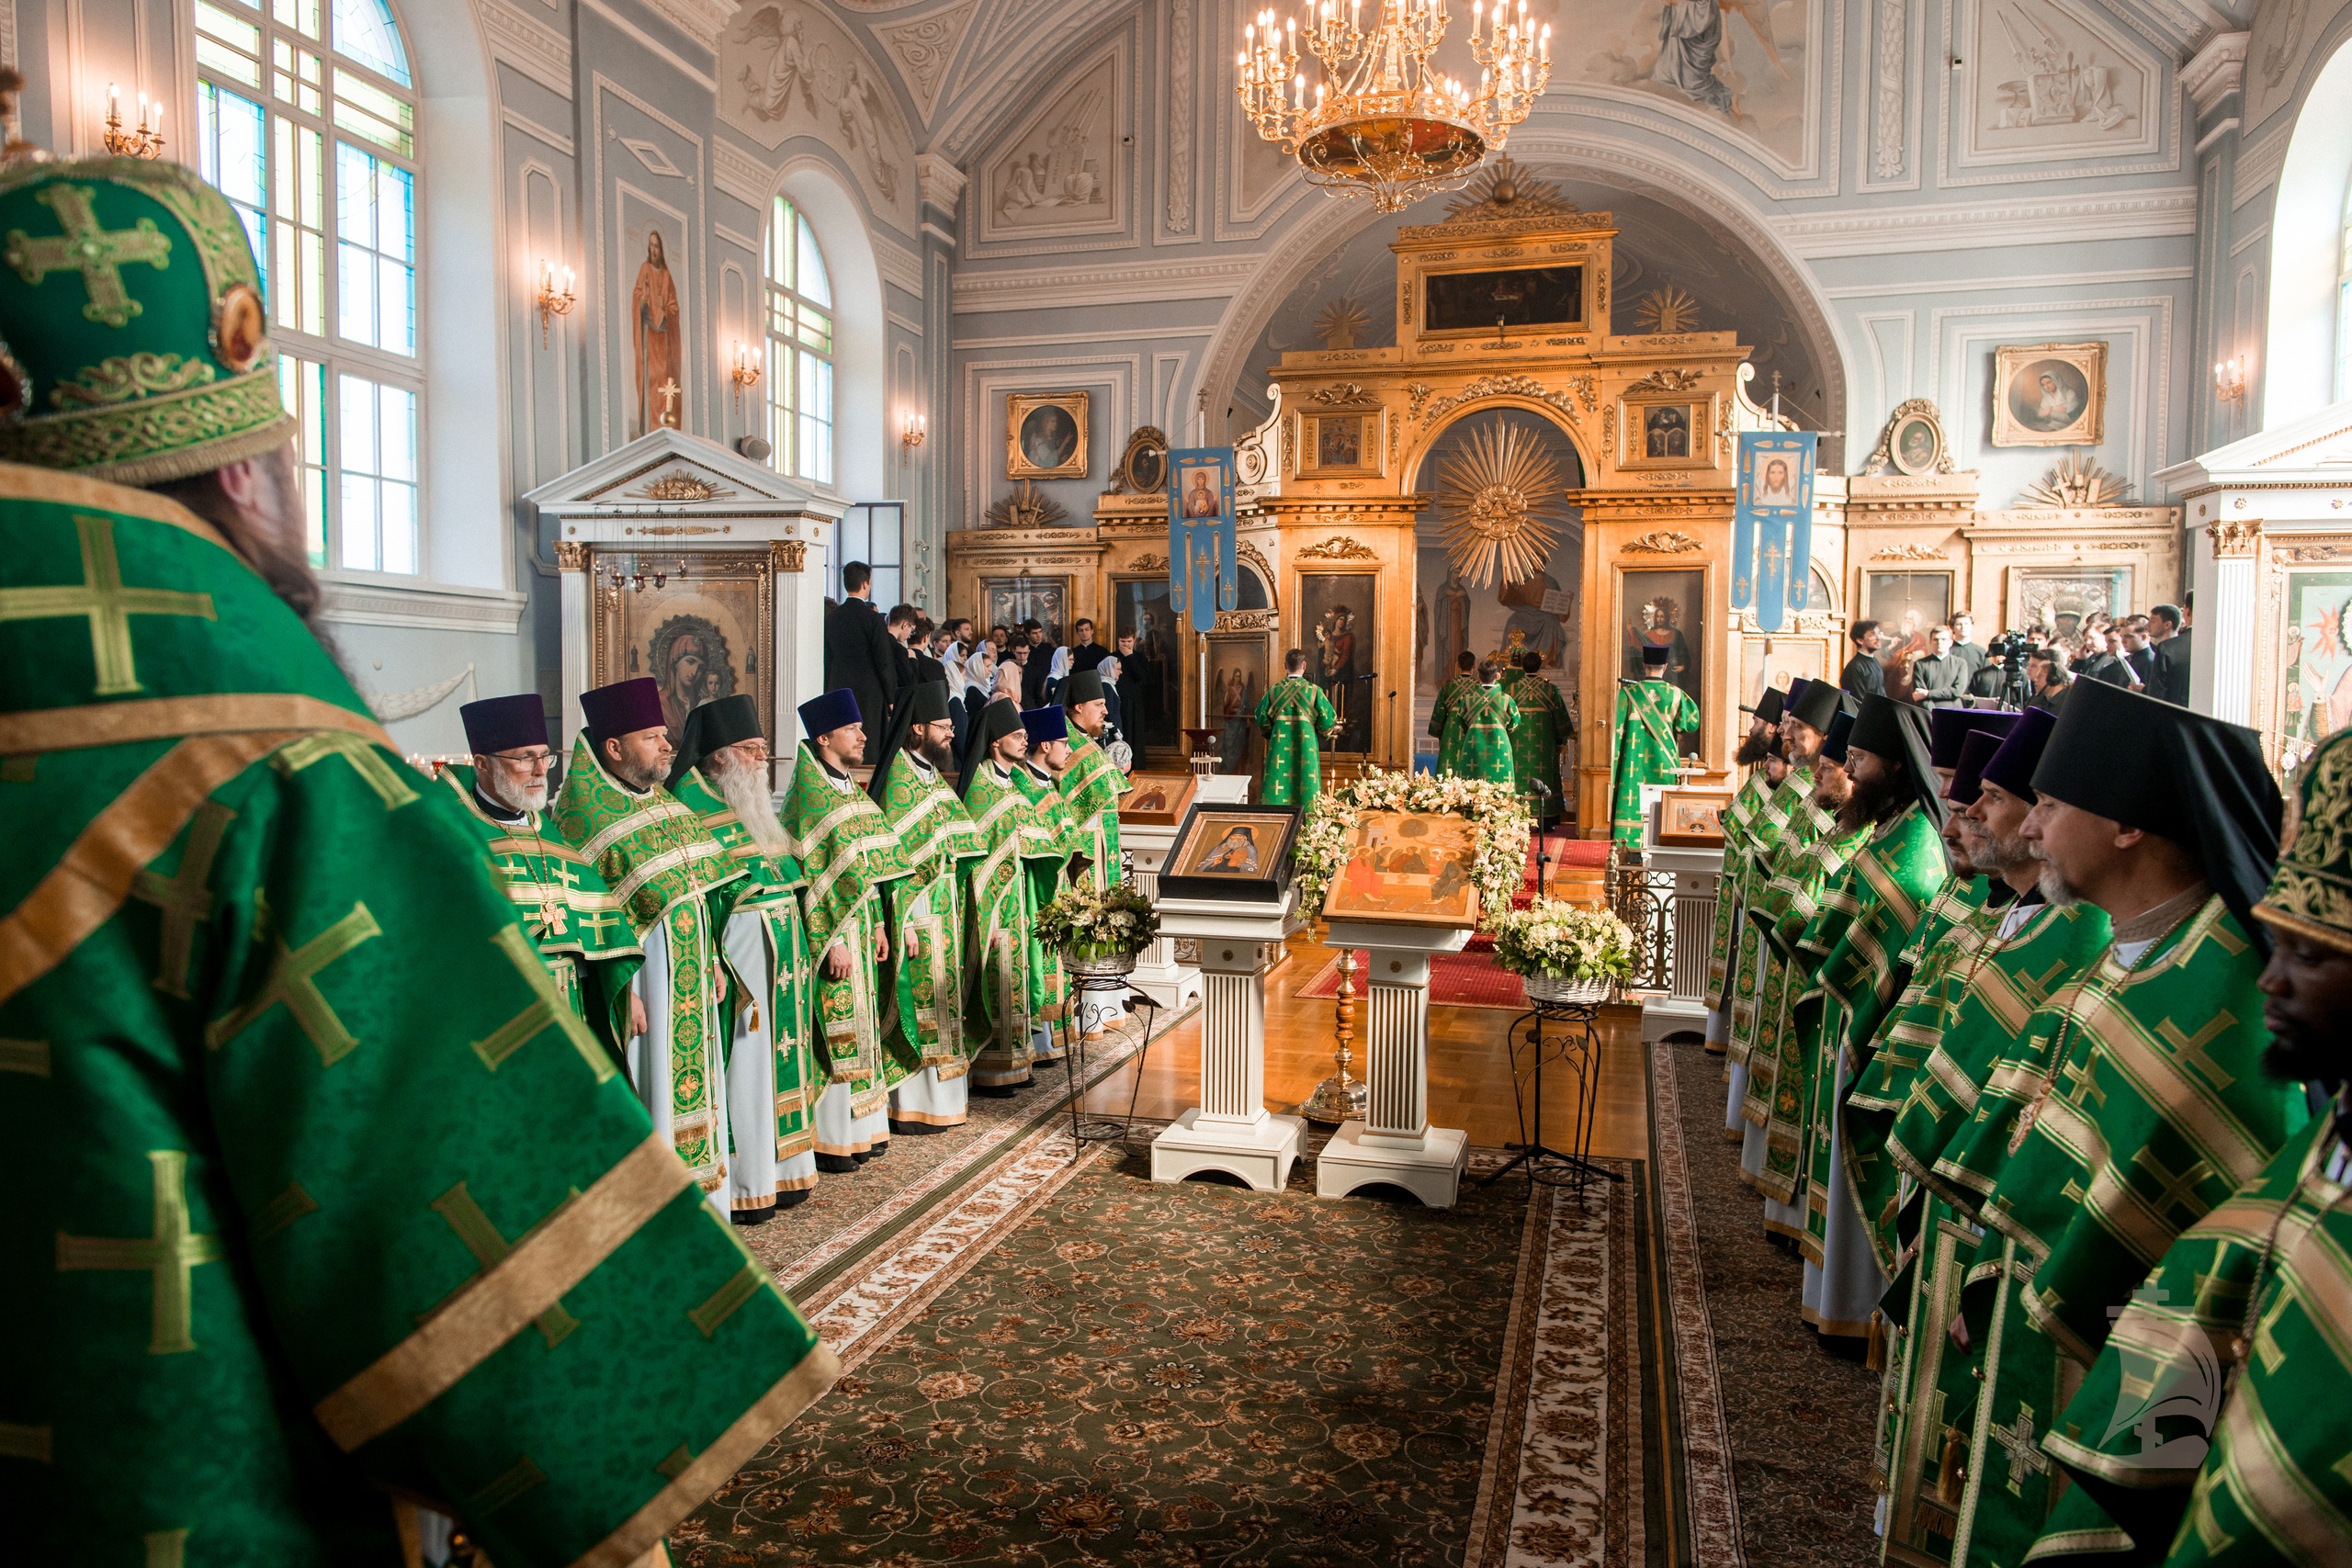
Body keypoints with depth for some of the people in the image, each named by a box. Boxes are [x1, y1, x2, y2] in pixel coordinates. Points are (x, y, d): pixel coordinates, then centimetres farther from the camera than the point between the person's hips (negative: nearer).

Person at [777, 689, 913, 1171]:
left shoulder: (847, 787, 14)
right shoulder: (810, 794, -13)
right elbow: (810, 875, -18)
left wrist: (878, 924, 15)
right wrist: (832, 941, -21)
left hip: (859, 920, 9)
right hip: (831, 926, -9)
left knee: (859, 1021, 13)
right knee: (836, 1027, -3)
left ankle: (860, 1128, 22)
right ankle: (829, 1140, 6)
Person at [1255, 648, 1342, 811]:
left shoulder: (1273, 691, 0)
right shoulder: (1314, 691, -6)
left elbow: (1262, 722, 5)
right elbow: (1328, 722, -5)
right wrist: (1323, 734, 16)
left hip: (1279, 750, 2)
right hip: (1306, 750, -2)